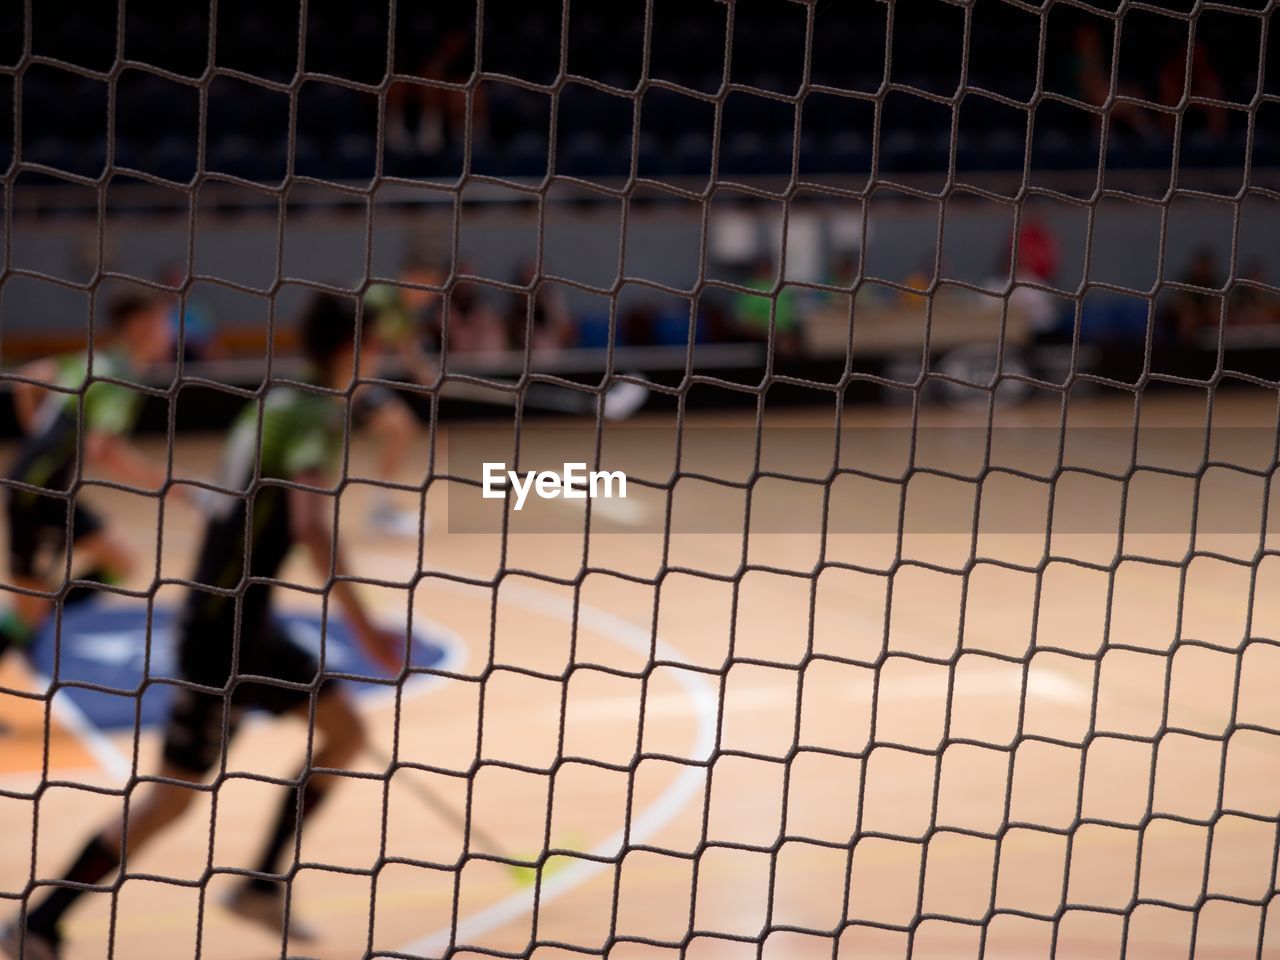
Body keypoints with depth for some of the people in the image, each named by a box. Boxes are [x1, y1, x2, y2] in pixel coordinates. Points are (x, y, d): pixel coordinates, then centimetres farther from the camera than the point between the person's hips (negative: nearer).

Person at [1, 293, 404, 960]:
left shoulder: (276, 406, 12)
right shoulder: (318, 416, -15)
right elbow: (310, 524, -29)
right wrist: (363, 628, -28)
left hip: (247, 623, 9)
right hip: (223, 632, -9)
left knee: (345, 729, 14)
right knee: (173, 794, -4)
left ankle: (263, 886, 17)